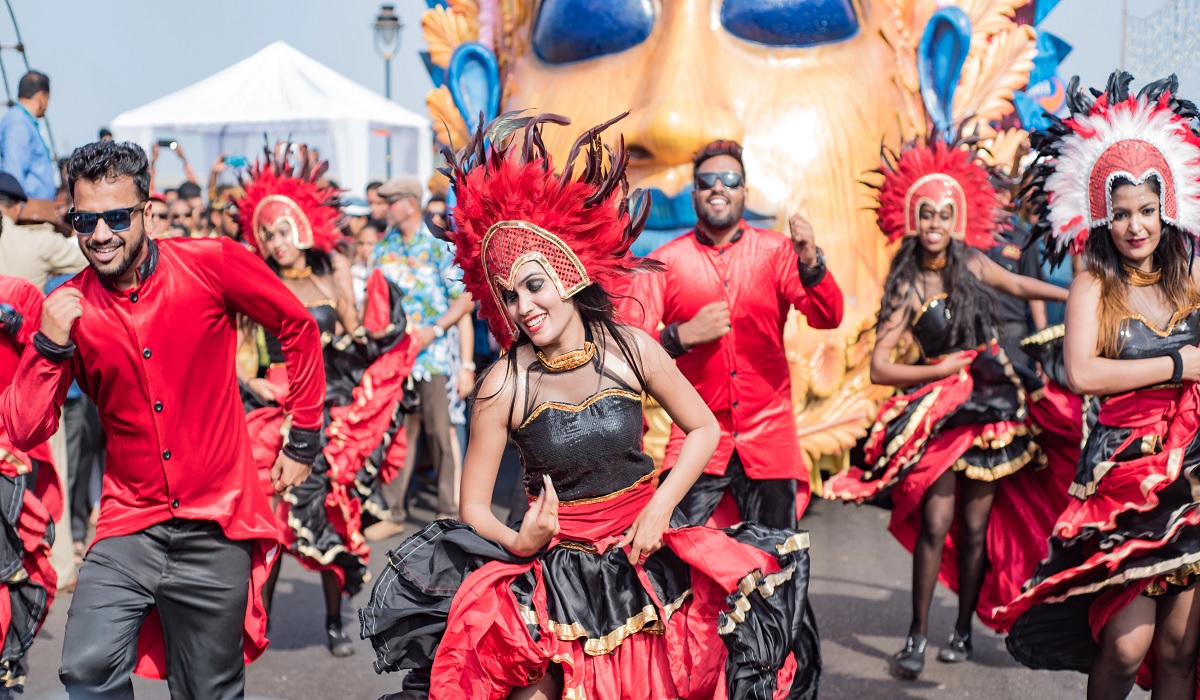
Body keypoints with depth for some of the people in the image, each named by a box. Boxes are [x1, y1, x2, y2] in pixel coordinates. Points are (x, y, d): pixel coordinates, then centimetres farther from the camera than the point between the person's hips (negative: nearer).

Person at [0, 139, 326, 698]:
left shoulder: (211, 265, -10)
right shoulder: (67, 307, -2)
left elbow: (298, 328, 4)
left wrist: (304, 438, 5)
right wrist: (49, 345, -17)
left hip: (216, 530, -1)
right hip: (129, 527, 2)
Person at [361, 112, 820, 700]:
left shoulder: (630, 348, -6)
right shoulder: (505, 384, -11)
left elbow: (704, 430, 5)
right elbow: (474, 507, -6)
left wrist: (660, 507, -7)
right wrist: (520, 542, -26)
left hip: (641, 550, 2)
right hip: (551, 565, -1)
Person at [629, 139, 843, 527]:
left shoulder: (775, 251, 2)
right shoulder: (666, 261, 0)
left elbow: (828, 318, -8)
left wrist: (810, 262, -25)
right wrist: (681, 336, -22)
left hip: (769, 440, 1)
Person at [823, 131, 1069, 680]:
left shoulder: (972, 263, 1)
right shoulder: (907, 288, -7)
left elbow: (1018, 285, 21)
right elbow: (879, 368, -11)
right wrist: (946, 368, -12)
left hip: (995, 406, 3)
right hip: (942, 410, -3)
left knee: (976, 527, 4)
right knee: (935, 522, -12)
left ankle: (964, 630, 19)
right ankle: (917, 638, -1)